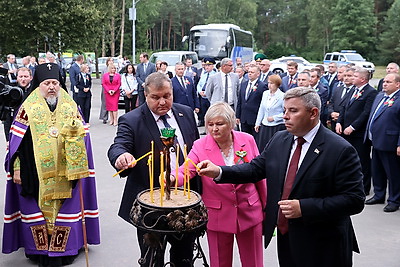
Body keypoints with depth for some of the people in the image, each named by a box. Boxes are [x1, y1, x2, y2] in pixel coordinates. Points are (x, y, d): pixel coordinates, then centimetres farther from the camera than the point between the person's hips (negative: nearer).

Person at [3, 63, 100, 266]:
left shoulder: (71, 107, 6)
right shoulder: (28, 108, 0)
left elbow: (82, 137, 9)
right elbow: (17, 141, 0)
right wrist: (17, 169, -3)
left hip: (65, 172, 2)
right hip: (37, 173, -1)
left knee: (66, 208, 7)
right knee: (37, 208, 5)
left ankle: (66, 246, 21)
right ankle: (40, 249, 19)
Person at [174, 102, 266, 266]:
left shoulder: (247, 140, -6)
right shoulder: (200, 146, -9)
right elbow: (185, 172, -21)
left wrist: (265, 208, 9)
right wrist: (172, 178, -44)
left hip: (250, 213, 1)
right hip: (218, 217, 0)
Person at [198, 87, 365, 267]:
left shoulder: (340, 150, -17)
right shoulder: (279, 140, 3)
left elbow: (354, 199, -19)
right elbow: (255, 168, 8)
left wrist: (303, 208, -26)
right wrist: (219, 172, -7)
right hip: (285, 237, 5)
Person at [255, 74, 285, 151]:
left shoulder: (282, 96, -9)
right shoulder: (265, 93, 9)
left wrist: (274, 118, -12)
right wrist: (257, 123, 14)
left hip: (277, 127, -5)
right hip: (264, 126, 6)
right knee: (261, 147, 5)